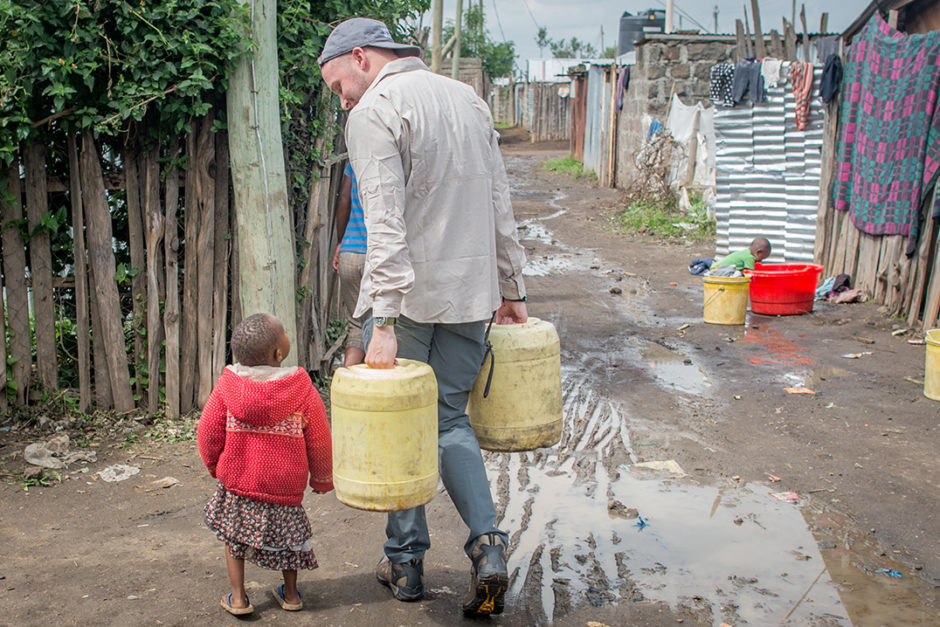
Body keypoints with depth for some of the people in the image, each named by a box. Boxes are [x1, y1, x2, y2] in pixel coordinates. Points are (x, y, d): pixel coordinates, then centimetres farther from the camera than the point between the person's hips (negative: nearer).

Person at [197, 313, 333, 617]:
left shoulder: (227, 386, -10)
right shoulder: (302, 390, -14)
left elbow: (208, 431, -2)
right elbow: (319, 441, -7)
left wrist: (214, 465, 17)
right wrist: (322, 479, 10)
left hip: (236, 480, 1)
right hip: (285, 484, -1)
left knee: (235, 535, 21)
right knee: (287, 532, 21)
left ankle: (237, 597, 20)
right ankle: (290, 594, 32)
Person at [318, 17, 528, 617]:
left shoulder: (374, 111, -9)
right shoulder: (467, 98, 13)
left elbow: (385, 223, -20)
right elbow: (500, 204, 14)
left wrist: (383, 321, -23)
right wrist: (512, 287, 19)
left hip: (408, 297, -6)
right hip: (471, 295, 6)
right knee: (450, 417, 15)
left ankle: (406, 562, 19)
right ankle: (488, 542, 1)